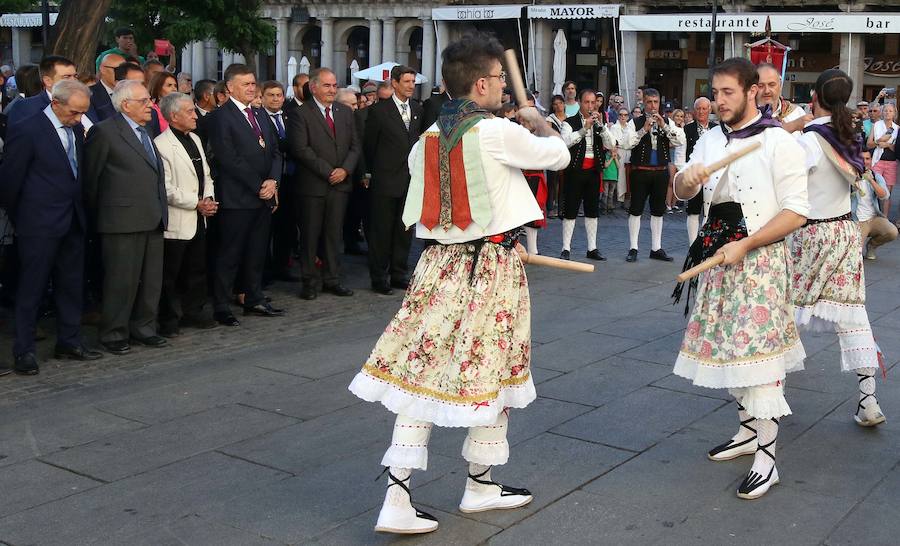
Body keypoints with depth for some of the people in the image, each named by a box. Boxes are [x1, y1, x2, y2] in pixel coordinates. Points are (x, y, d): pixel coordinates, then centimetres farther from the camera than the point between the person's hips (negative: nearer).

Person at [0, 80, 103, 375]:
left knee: (71, 285, 13)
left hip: (73, 222, 7)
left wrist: (80, 211, 13)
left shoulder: (76, 129, 7)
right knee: (31, 289, 2)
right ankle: (24, 351, 10)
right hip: (40, 225, -7)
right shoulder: (28, 131, -13)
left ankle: (69, 341, 24)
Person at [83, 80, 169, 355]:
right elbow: (91, 178, -3)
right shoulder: (105, 132, -6)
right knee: (122, 280, -1)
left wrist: (161, 211, 13)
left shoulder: (146, 132, 17)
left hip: (153, 219, 7)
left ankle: (143, 327, 23)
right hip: (123, 219, -7)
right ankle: (113, 333, 11)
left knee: (152, 279, 11)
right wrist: (98, 214, 1)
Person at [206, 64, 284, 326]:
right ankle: (221, 308, 6)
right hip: (237, 198, -7)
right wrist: (258, 186, -13)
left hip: (264, 196, 7)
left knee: (257, 253, 13)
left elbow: (275, 152, 15)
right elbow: (229, 159, -14)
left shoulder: (261, 116, 17)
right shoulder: (221, 116, -7)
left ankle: (255, 301, 23)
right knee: (229, 255, -1)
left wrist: (273, 181, -3)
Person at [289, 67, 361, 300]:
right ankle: (309, 281, 12)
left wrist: (345, 170, -6)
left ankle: (332, 279, 18)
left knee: (334, 233, 9)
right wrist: (328, 172, -14)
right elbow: (301, 149, -13)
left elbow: (355, 145, 11)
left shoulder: (345, 112, 13)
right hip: (312, 184, -5)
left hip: (340, 183, 5)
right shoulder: (300, 114, -5)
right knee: (310, 235, 3)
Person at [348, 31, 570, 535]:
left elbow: (417, 214, 12)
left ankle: (397, 500, 3)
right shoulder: (498, 132, -14)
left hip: (438, 264, 6)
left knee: (421, 371, 5)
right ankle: (481, 486, 27)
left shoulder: (426, 138, 5)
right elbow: (559, 155, 1)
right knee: (490, 372, 10)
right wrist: (540, 123, 21)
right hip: (491, 267, -6)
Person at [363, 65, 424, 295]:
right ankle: (379, 277, 10)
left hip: (410, 180, 5)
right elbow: (369, 145, 0)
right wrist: (373, 171, 5)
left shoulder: (417, 110, 9)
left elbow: (419, 140, 14)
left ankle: (399, 274, 21)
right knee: (381, 231, 1)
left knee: (405, 230, 11)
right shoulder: (379, 110, -6)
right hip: (386, 180, -5)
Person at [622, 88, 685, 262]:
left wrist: (664, 126, -14)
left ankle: (656, 248, 19)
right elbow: (627, 144, -12)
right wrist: (644, 129, -19)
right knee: (636, 210, 1)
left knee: (658, 211, 10)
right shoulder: (635, 122, 0)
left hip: (661, 171, 3)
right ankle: (633, 249, 9)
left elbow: (680, 141, -6)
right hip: (640, 171, -3)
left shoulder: (667, 122, 7)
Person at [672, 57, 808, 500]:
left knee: (758, 350, -9)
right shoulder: (711, 139, 10)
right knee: (726, 346, 13)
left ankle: (766, 458, -3)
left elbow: (795, 212, -13)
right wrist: (688, 177, -15)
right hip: (718, 256, 7)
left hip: (759, 260, -7)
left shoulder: (778, 143, -9)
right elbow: (680, 193, 9)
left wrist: (744, 246, -19)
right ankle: (748, 430, 30)